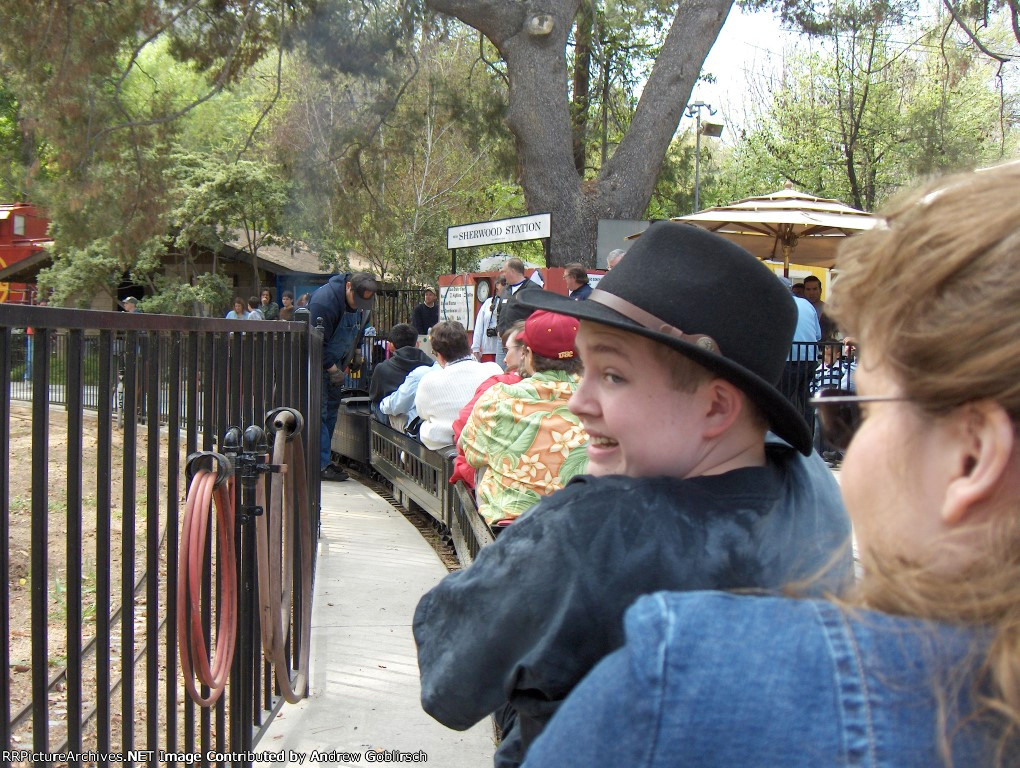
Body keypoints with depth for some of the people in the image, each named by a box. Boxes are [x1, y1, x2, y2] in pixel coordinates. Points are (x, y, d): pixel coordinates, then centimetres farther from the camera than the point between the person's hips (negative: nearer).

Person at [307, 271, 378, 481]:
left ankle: (324, 460, 18)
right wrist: (332, 369, -23)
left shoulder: (362, 302, -1)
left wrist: (357, 352, 11)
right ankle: (321, 465, -12)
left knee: (332, 409, 10)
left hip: (335, 361, 9)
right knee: (319, 411, -11)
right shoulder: (324, 301, -28)